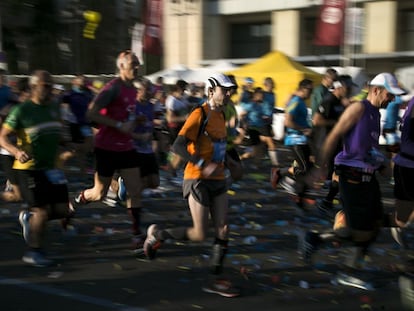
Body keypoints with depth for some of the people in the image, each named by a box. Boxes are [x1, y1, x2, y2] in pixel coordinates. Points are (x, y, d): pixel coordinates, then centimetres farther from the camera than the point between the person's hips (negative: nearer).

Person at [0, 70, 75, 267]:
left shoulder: (55, 107, 8)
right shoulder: (22, 110, -11)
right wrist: (16, 151, -29)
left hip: (50, 168, 7)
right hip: (28, 169, -6)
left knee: (63, 210, 2)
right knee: (42, 210, -6)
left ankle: (28, 217, 27)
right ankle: (34, 252, 13)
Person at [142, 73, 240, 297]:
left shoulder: (221, 115, 11)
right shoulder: (199, 114, -14)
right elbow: (178, 146, -21)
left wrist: (226, 163, 15)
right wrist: (203, 165, -28)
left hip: (217, 181, 8)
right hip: (198, 180, -7)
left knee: (223, 230, 1)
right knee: (200, 235, -4)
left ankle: (215, 278, 9)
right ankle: (157, 233, 18)